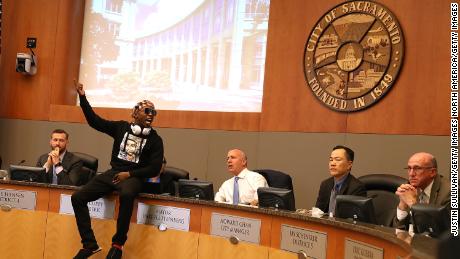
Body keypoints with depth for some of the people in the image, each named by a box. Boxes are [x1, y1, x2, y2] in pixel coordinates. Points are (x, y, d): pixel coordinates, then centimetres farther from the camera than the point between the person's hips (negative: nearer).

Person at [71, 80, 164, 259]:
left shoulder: (155, 140, 1)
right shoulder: (121, 127, 9)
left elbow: (154, 169, -3)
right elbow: (94, 121, 9)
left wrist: (129, 174, -11)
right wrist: (82, 97, 2)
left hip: (134, 177, -4)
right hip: (113, 173, 4)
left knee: (126, 195, -40)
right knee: (77, 197, -12)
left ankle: (118, 244, -23)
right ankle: (90, 244, -3)